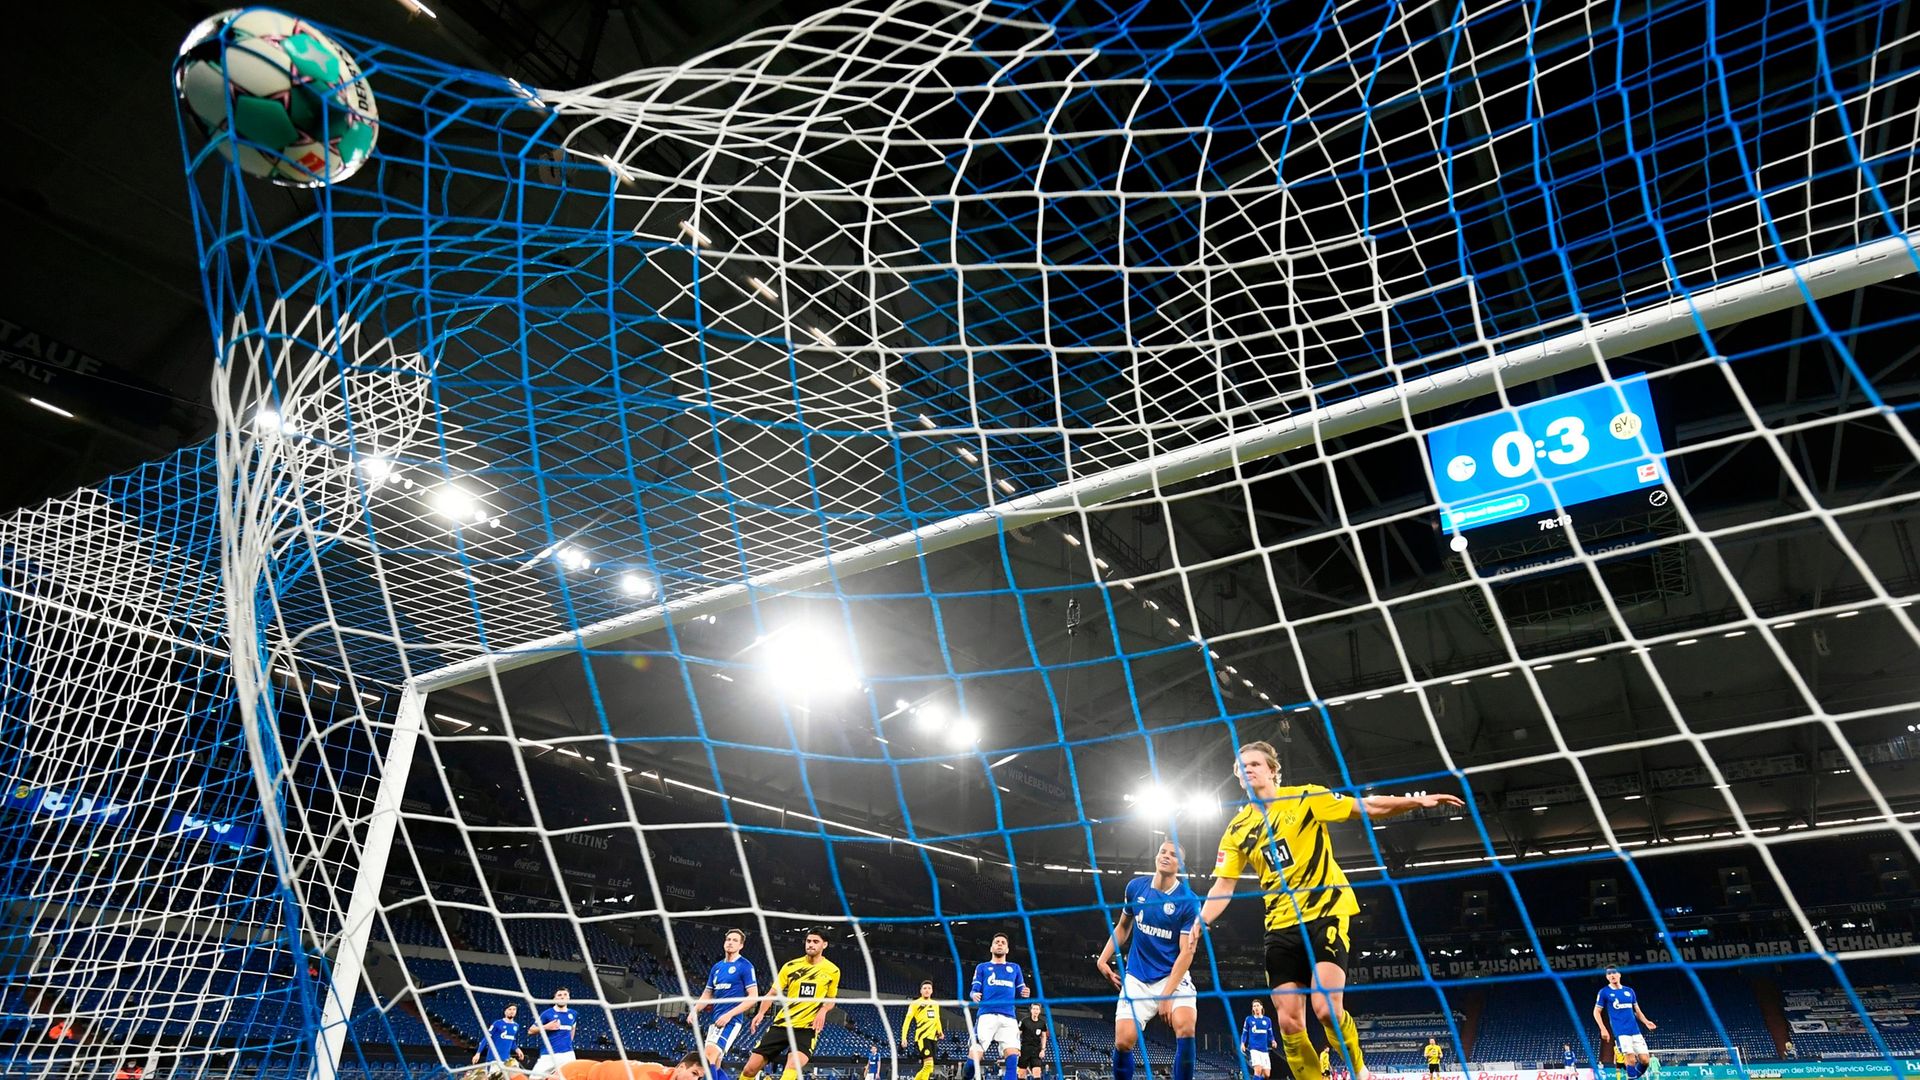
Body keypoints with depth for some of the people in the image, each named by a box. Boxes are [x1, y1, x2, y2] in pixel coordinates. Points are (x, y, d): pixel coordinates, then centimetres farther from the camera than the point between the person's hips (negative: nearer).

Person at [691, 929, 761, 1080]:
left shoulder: (745, 966, -6)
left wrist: (729, 1015, -17)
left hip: (731, 1020, -8)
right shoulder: (717, 967, 14)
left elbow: (753, 997, -11)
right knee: (715, 1065, 9)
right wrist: (694, 1011, 2)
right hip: (716, 1020, 8)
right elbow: (707, 994, 20)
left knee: (709, 1056, -20)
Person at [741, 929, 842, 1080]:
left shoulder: (832, 971, 1)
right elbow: (773, 993, 7)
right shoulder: (790, 966, 2)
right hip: (782, 1024, 2)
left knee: (793, 1066, -31)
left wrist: (823, 1010, -8)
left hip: (808, 1027, -2)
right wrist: (761, 1012, -12)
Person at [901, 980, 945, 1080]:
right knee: (929, 1064, -19)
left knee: (926, 1066, 7)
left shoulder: (935, 1004, 17)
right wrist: (904, 1037, -16)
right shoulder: (916, 1003, -2)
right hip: (922, 1037, -7)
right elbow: (907, 1020, -7)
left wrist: (940, 1032, 12)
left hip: (933, 1038, 7)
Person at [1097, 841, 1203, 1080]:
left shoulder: (1189, 901, -12)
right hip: (1137, 979, 2)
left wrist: (1167, 994, -19)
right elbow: (1123, 927, 15)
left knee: (1185, 1028, -27)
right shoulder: (1135, 887, -2)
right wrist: (1103, 959, 7)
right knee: (1123, 1041, -10)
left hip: (1174, 976, -2)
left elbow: (1186, 952, -14)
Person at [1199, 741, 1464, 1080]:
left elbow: (1368, 807, -4)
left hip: (1326, 912, -4)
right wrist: (1199, 925, -8)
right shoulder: (1237, 829, 5)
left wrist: (1417, 800, -17)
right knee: (1288, 1022, -2)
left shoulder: (1305, 797, -4)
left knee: (1326, 1008, -17)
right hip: (1281, 926, 4)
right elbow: (1222, 887, 5)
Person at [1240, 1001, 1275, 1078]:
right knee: (1258, 1070, -23)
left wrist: (1272, 1041, -6)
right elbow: (1245, 1033, 8)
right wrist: (1242, 1043, -8)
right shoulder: (1249, 1019, 5)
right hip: (1254, 1048, -3)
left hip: (1264, 1049, 3)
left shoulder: (1267, 1020, 10)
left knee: (1266, 1074, -2)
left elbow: (1270, 1035, 15)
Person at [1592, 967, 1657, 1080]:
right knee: (1631, 1059, -16)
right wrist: (1603, 1028, -8)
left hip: (1635, 1031, 4)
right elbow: (1596, 1012, 3)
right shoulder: (1604, 992, 1)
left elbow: (1637, 1011, 20)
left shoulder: (1629, 991, 13)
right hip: (1620, 1032, -4)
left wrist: (1646, 1022, 1)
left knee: (1645, 1060, -2)